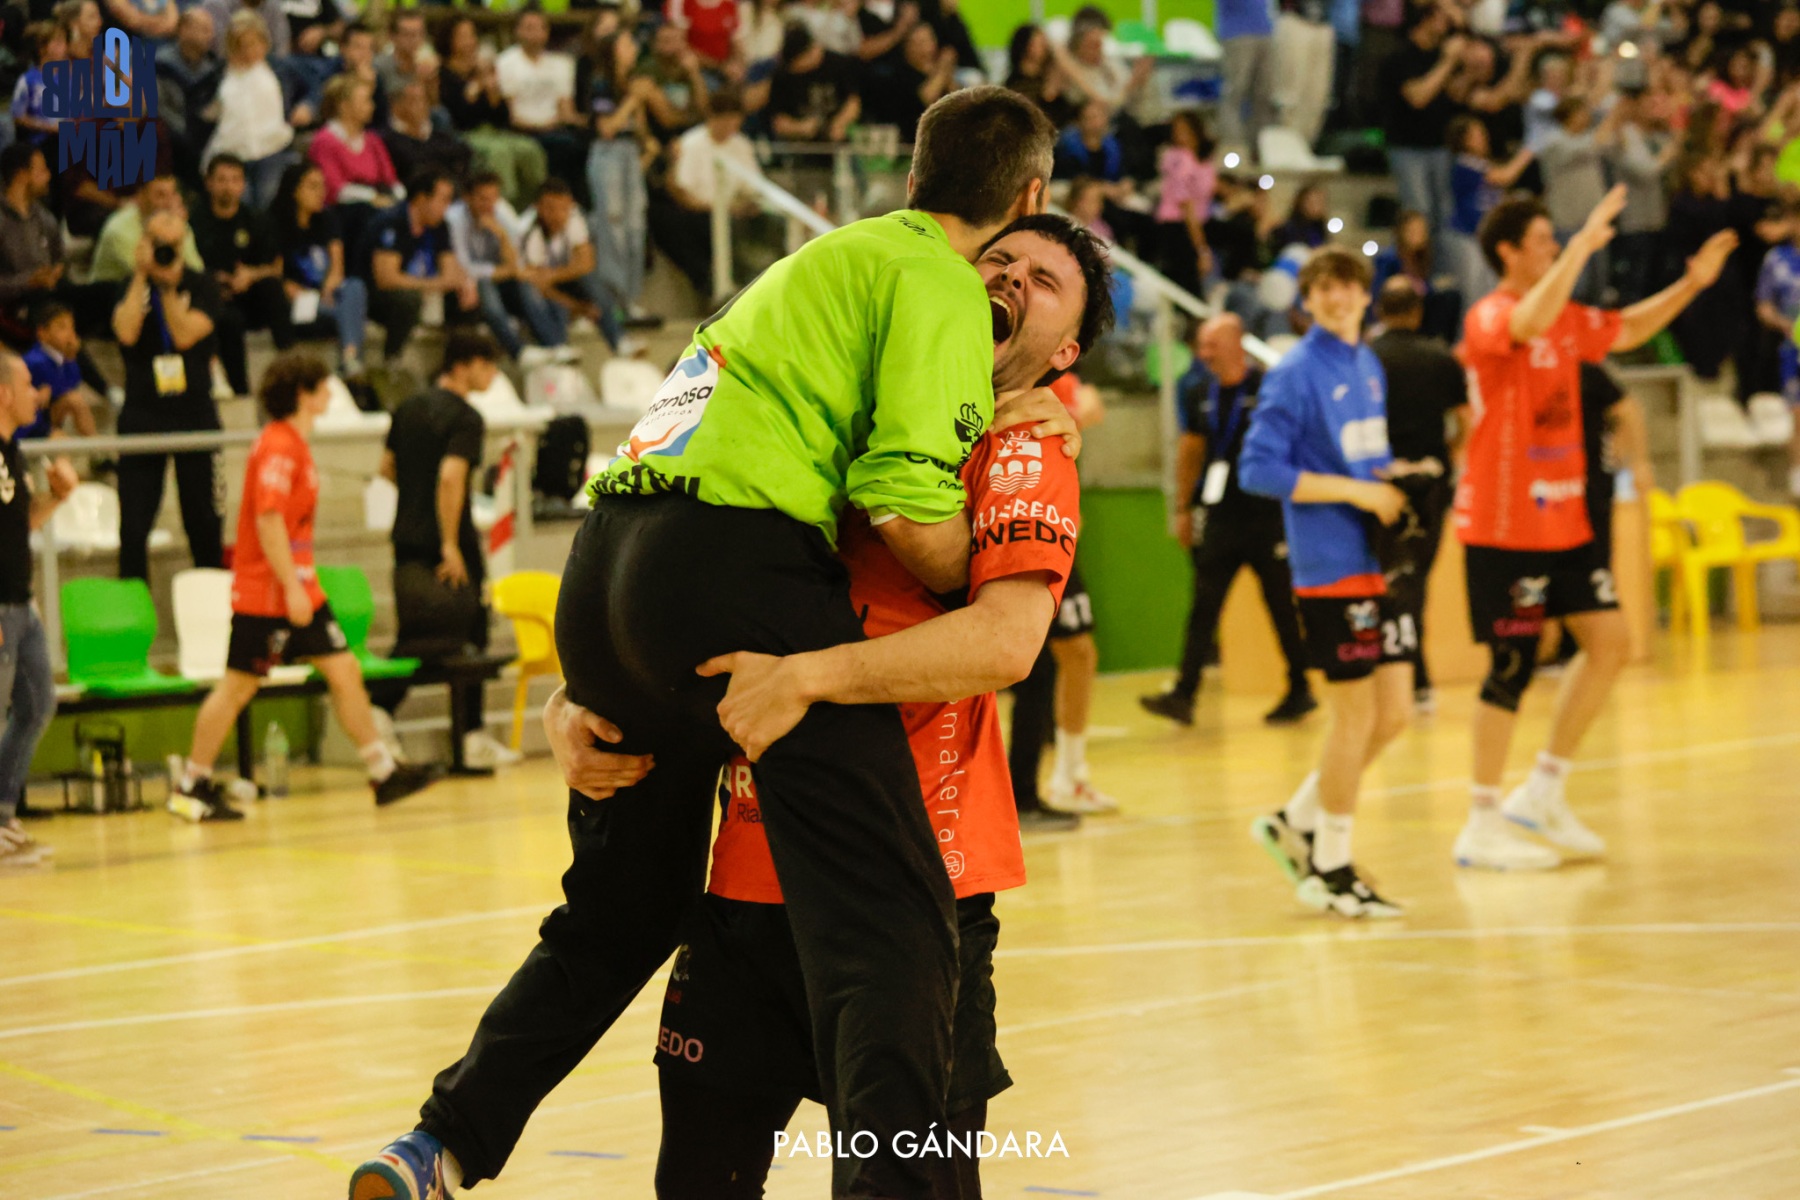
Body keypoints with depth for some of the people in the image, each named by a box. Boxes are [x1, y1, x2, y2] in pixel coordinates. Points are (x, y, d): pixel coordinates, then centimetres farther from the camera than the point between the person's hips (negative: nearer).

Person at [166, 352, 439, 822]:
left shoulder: (293, 444, 14)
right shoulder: (278, 447, -16)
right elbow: (268, 520, -23)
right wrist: (291, 587, -24)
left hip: (298, 590, 10)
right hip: (267, 593, -9)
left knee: (345, 672, 5)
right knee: (237, 686, -2)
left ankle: (384, 772, 8)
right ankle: (190, 787, 7)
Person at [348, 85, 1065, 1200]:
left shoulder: (830, 257, 29)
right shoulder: (942, 285, 1)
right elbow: (912, 515, -10)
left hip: (603, 564, 9)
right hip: (735, 572, -9)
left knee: (620, 908, 23)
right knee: (893, 929, -11)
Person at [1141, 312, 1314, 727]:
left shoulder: (1268, 388, -7)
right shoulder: (1199, 393, 8)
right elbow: (1191, 449, 18)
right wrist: (1184, 509, 17)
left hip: (1267, 517, -4)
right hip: (1218, 517, 4)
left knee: (1283, 607, 5)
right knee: (1203, 606, -3)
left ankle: (1300, 690, 18)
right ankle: (1184, 695, -6)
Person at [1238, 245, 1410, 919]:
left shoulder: (1370, 366, 14)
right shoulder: (1295, 375, -11)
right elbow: (1258, 470, -16)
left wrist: (1395, 476, 3)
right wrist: (1356, 490, -18)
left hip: (1375, 565, 8)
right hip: (1331, 566, -8)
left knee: (1394, 713, 8)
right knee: (1356, 714, -3)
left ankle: (1297, 823, 23)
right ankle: (1330, 869, 10)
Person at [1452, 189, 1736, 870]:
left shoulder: (1566, 317, 12)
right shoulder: (1490, 317, -14)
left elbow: (1625, 332, 27)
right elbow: (1531, 324, -36)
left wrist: (1692, 284, 15)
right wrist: (1584, 245, -34)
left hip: (1563, 520, 8)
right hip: (1503, 526, -8)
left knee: (1609, 642, 4)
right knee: (1513, 667, -5)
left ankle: (1542, 794, 15)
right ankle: (1481, 827, 5)